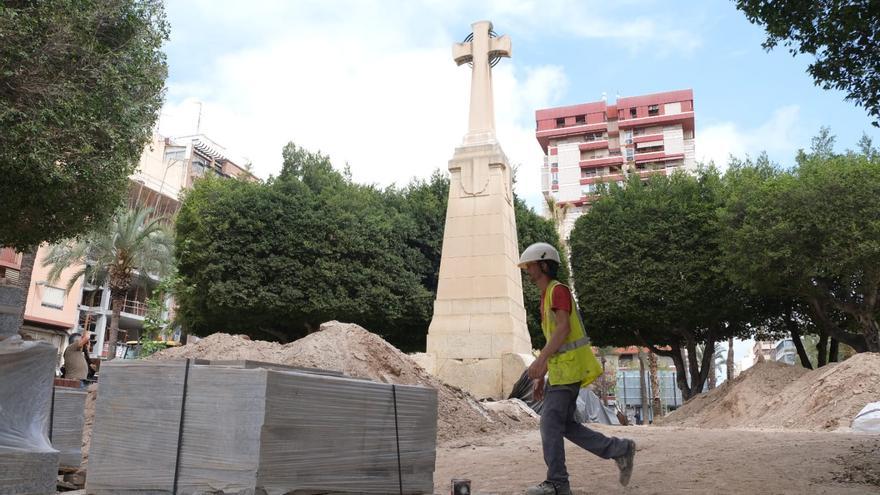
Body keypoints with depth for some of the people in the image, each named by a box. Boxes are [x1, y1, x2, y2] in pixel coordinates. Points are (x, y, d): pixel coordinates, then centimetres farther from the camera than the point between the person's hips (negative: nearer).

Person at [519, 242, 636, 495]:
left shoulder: (559, 289, -11)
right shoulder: (547, 296, 20)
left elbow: (564, 328, -24)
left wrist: (540, 360, -32)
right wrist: (541, 376, 21)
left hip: (569, 367, -10)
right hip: (561, 369, 10)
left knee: (550, 423, -8)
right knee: (564, 425, 9)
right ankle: (619, 449, 17)